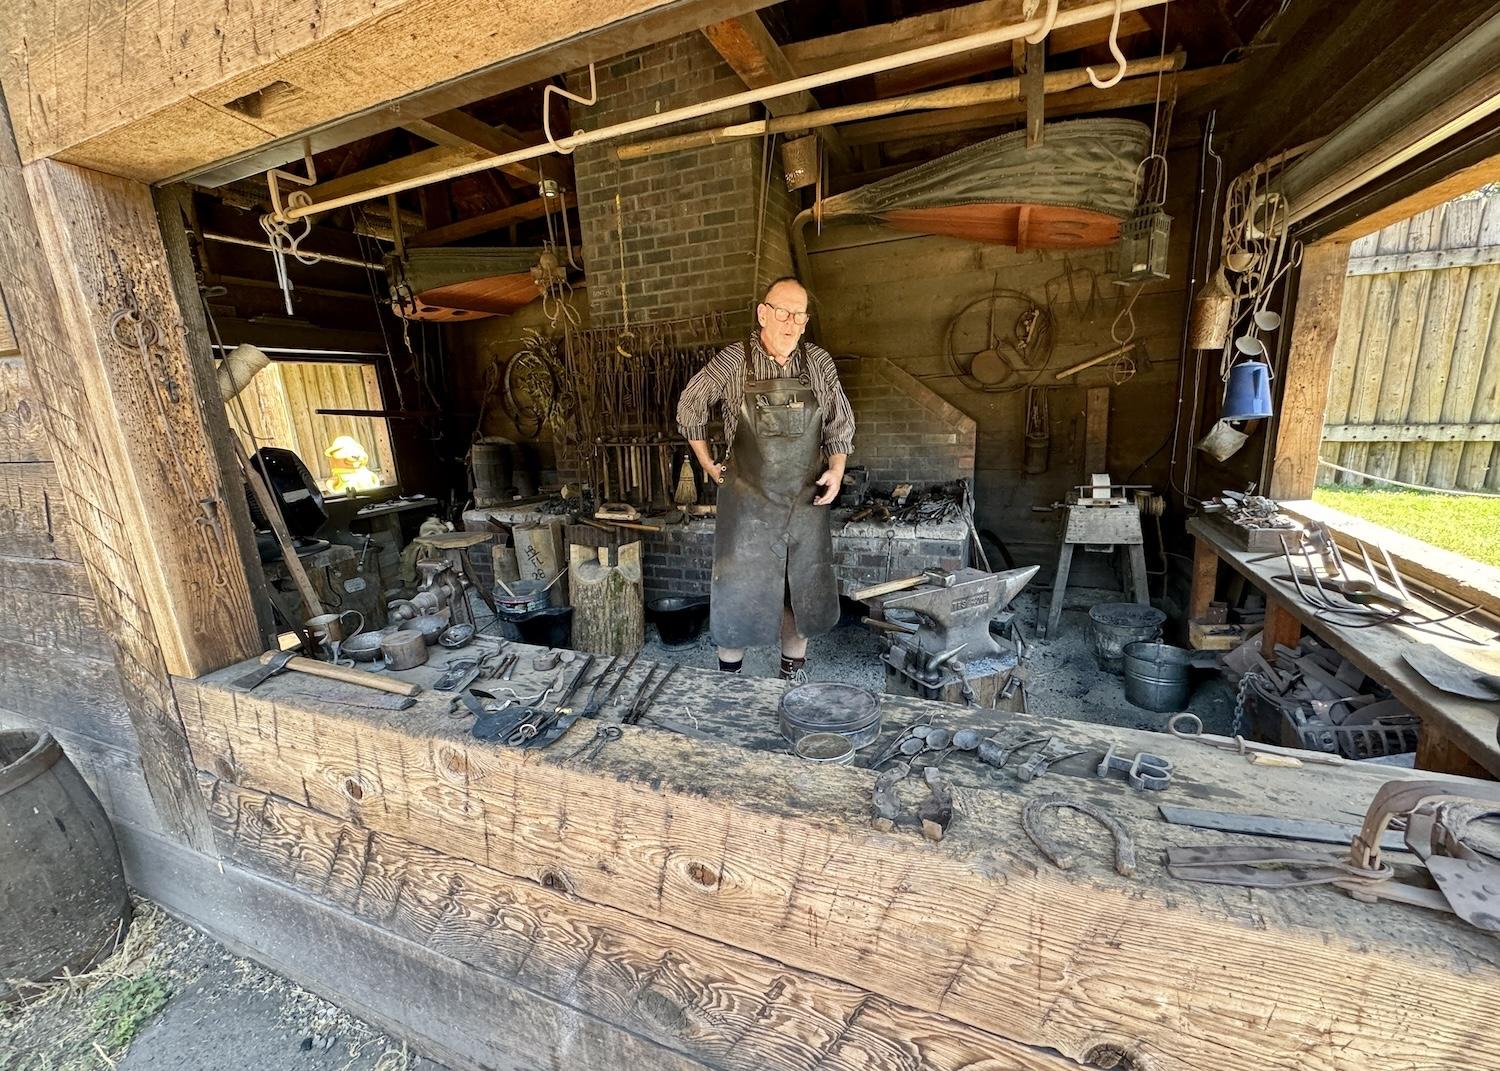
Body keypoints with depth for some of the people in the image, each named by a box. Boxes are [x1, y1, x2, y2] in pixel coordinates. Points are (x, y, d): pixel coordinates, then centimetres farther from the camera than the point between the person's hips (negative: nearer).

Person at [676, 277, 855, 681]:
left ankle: (793, 671, 31)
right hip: (748, 503, -2)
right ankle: (729, 675, 25)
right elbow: (689, 406, 6)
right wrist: (707, 463, 6)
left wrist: (836, 469, -5)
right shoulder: (732, 362, -7)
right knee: (738, 589, 5)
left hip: (806, 500, 3)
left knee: (802, 590, 12)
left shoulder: (819, 363, 0)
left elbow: (840, 424, 10)